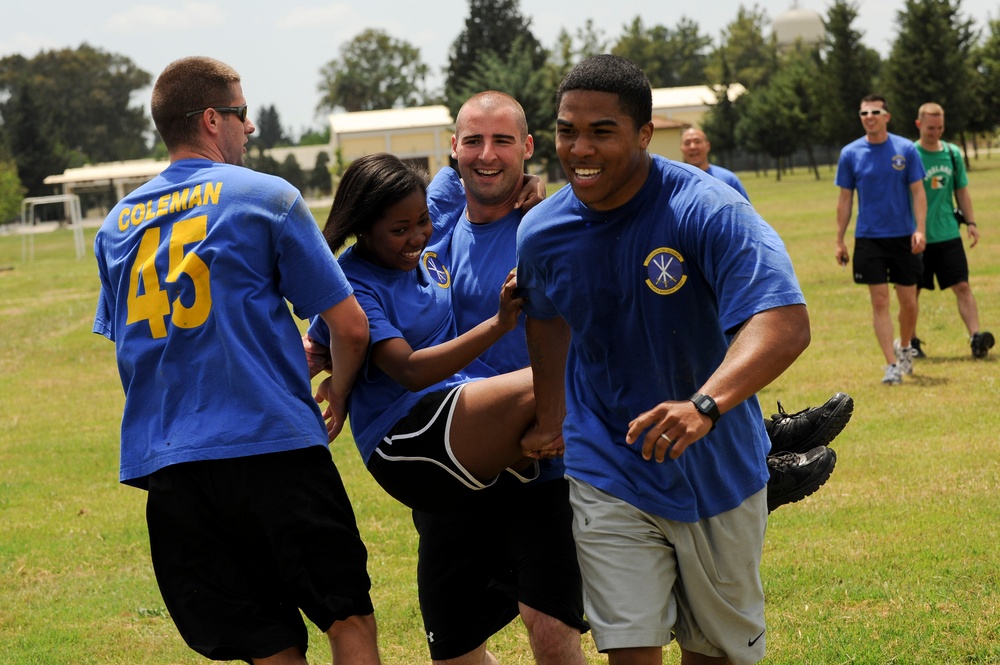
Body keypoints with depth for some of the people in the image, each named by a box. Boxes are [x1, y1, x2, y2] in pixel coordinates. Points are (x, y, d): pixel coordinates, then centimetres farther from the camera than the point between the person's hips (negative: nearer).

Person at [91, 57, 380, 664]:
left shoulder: (118, 225, 14)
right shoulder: (266, 198, -1)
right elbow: (350, 326, -1)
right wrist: (339, 396, 19)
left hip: (164, 464, 5)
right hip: (272, 445, -5)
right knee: (348, 615, 6)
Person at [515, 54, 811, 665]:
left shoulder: (708, 211, -24)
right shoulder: (541, 233, -6)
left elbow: (785, 322, -38)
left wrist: (706, 403, -53)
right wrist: (551, 416, 18)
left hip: (718, 472, -2)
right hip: (609, 475, 2)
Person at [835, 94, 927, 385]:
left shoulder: (906, 150, -1)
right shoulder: (850, 153, 1)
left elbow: (918, 192, -1)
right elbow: (845, 199, 6)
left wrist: (920, 229, -13)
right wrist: (840, 240, 3)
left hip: (903, 238, 0)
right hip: (869, 238, 0)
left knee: (908, 301, 6)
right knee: (880, 301, -5)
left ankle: (905, 348, 32)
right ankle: (892, 365, -3)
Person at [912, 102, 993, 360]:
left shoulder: (952, 153, 7)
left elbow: (961, 191, 16)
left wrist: (971, 222, 9)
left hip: (948, 235, 3)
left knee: (962, 286, -7)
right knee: (912, 291, 7)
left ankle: (976, 337, -13)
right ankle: (909, 342, 20)